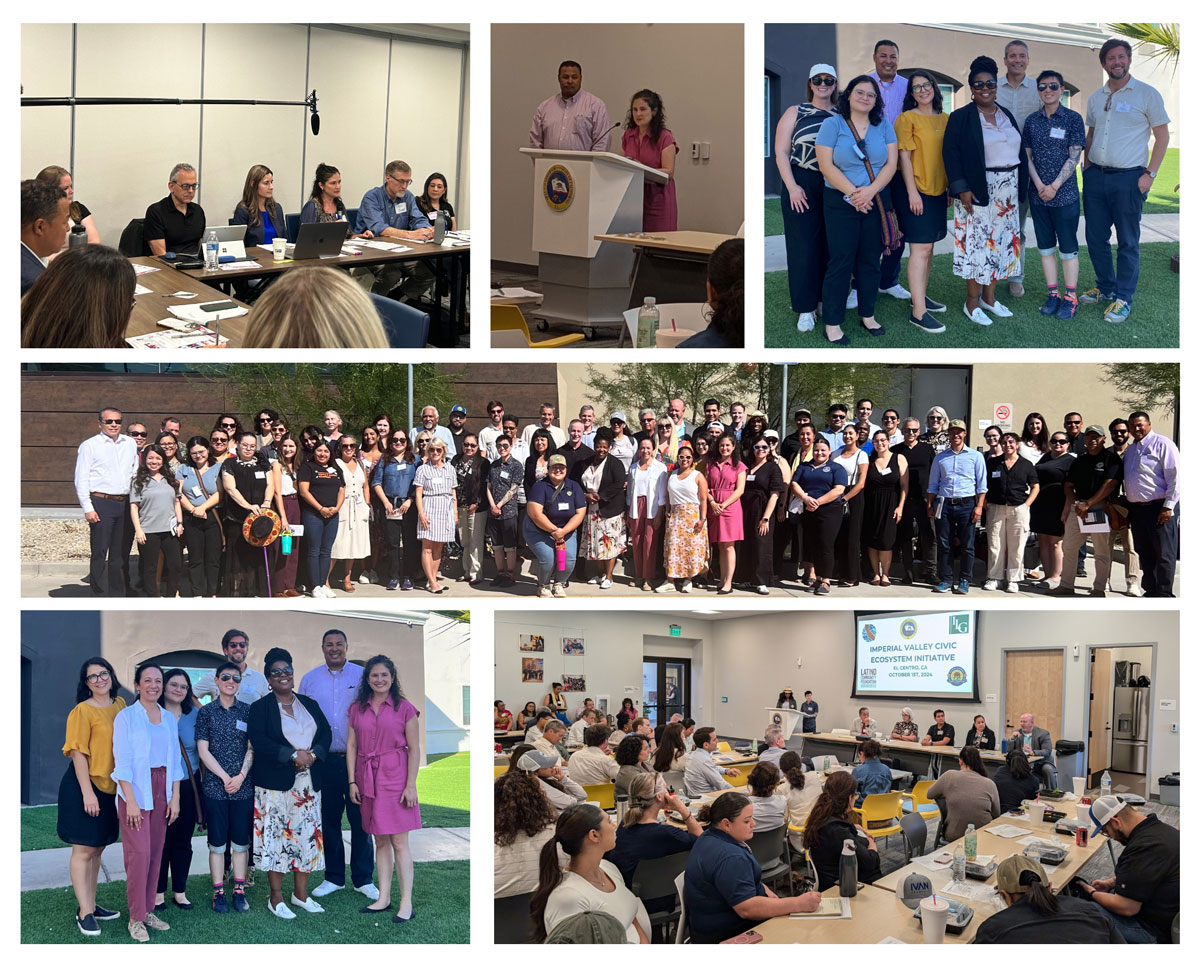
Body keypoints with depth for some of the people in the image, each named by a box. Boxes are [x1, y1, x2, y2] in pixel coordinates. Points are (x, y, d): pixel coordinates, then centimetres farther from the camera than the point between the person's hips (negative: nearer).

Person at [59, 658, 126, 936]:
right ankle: (84, 913, 0)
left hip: (110, 788, 7)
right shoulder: (82, 711, -12)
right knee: (83, 849, -3)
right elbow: (78, 753, -15)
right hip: (85, 787, -7)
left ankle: (91, 904, 24)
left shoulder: (120, 705, 8)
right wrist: (88, 793, -19)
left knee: (97, 849, 15)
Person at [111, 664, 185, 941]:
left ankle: (148, 911, 13)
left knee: (156, 851, 4)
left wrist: (175, 797, 6)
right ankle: (136, 918, -3)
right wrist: (131, 801, -14)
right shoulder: (126, 717, -4)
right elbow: (122, 762, -8)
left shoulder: (169, 718, 12)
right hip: (136, 790, -5)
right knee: (139, 852, -10)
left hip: (162, 790, 5)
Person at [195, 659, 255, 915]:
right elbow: (203, 751, -2)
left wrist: (241, 776, -9)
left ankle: (239, 891, 12)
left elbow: (252, 748, 4)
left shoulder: (247, 711, 6)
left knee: (241, 841, 5)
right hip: (215, 786, -1)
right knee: (217, 842, 2)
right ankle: (218, 893, 9)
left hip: (243, 786, 1)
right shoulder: (206, 712, 2)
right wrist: (225, 777, -9)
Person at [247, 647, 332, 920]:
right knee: (276, 837, -3)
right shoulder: (260, 708, 0)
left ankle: (301, 894, 16)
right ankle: (276, 899, 5)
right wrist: (293, 756, -18)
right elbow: (259, 741, -13)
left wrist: (313, 754, -12)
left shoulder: (310, 704, 15)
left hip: (309, 782, 4)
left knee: (306, 836, 5)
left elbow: (326, 733, 8)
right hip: (275, 783, -4)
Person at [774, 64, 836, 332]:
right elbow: (781, 152, -1)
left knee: (832, 246, 5)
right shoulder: (795, 113, 4)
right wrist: (792, 187, -12)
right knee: (804, 247, -2)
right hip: (802, 187, -2)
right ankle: (806, 308, 4)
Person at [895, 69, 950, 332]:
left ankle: (921, 296, 28)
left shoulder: (945, 120, 12)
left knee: (928, 247, 15)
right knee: (920, 249, -11)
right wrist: (912, 192, -16)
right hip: (915, 191, -7)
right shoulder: (907, 118, -6)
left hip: (937, 190, 7)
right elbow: (904, 157, -10)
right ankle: (918, 312, -12)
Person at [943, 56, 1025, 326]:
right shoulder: (960, 117, -5)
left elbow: (1018, 150, 16)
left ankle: (989, 297, 18)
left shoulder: (1006, 115, 13)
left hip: (1008, 190, 6)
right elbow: (951, 154, -10)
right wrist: (961, 189, -18)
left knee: (1001, 241, 8)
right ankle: (972, 302, 2)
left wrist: (1021, 186, 10)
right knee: (977, 242, -5)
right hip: (979, 190, -6)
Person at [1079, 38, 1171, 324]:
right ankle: (1106, 289, 26)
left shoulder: (1147, 94, -3)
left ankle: (1123, 298, 7)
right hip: (1096, 177, 5)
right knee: (1095, 237, 10)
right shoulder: (1095, 98, 12)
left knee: (1128, 242, 0)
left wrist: (1149, 174, -9)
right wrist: (1087, 169, 9)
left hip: (1128, 178, -5)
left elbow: (1162, 136, -2)